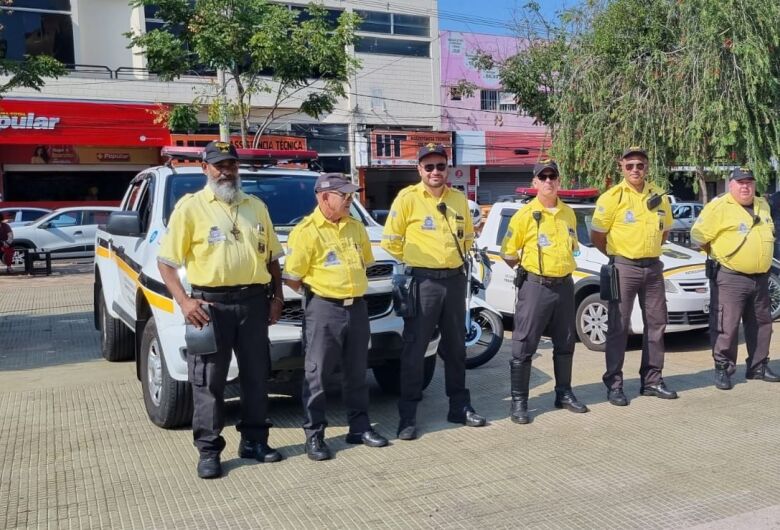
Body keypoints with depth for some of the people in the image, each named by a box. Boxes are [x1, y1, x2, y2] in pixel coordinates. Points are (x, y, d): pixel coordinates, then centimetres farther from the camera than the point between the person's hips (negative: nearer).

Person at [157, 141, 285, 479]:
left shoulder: (256, 206, 13)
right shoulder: (190, 207, -1)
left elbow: (272, 256, 18)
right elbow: (166, 261, -4)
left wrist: (276, 297, 9)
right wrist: (183, 301, -15)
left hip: (254, 302, 4)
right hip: (211, 304, -4)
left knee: (256, 376, 11)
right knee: (208, 381, 1)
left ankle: (254, 441, 25)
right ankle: (208, 451, 13)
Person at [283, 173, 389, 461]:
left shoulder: (356, 227, 9)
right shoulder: (306, 231, -11)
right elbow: (292, 278, -10)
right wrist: (317, 291, -1)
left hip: (357, 307, 6)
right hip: (324, 309, -6)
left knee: (356, 372, 15)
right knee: (317, 374, 2)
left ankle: (359, 426, 27)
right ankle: (314, 433, 13)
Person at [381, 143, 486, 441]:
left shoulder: (459, 199, 8)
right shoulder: (407, 198, -7)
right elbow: (390, 240, -4)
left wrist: (455, 259, 13)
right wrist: (412, 262, 2)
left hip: (455, 280, 5)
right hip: (423, 282, -5)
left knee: (456, 347, 14)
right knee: (415, 349, -1)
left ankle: (460, 407, 27)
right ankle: (408, 415, 6)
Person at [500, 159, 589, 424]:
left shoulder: (568, 213, 9)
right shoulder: (525, 215, -8)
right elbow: (507, 252, -4)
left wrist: (563, 267, 12)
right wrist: (527, 269, 0)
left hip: (565, 285, 6)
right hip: (536, 286, -5)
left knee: (565, 344, 15)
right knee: (524, 346, -3)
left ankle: (564, 393, 29)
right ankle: (519, 401, 5)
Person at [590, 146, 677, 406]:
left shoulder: (658, 196, 8)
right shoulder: (612, 197, -7)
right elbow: (596, 235, -4)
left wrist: (649, 252, 12)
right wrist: (617, 256, 4)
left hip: (653, 267, 6)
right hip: (624, 268, -5)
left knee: (656, 322, 10)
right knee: (618, 326, -3)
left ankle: (652, 380, 22)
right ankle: (614, 384, 5)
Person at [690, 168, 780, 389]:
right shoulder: (719, 206, -11)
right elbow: (698, 236, -12)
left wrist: (760, 260, 18)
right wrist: (718, 252, 0)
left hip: (760, 277, 7)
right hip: (731, 278, -7)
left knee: (761, 324, 15)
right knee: (727, 326, -6)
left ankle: (758, 366, 28)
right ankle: (723, 369, 4)